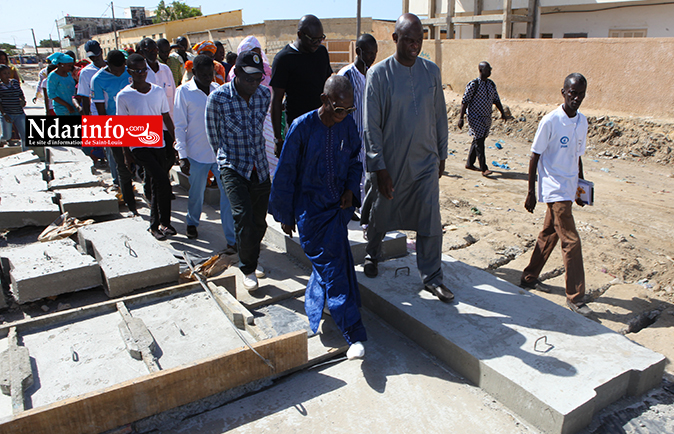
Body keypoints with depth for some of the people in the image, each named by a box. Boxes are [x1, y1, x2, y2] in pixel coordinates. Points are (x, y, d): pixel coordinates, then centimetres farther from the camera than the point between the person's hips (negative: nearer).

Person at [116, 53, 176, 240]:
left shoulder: (158, 91, 5)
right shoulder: (123, 96, -5)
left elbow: (166, 118, 12)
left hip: (158, 143, 4)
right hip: (139, 146, -4)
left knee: (157, 186, 10)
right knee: (163, 181, -19)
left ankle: (155, 225, 25)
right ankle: (164, 222, -3)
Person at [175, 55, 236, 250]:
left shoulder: (217, 90, 7)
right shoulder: (184, 91, -4)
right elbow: (180, 126, -4)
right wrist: (182, 155, -9)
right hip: (197, 153, -2)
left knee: (228, 193, -4)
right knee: (196, 193, 14)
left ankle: (232, 239, 1)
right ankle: (192, 223, 44)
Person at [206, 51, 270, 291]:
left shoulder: (264, 95, -1)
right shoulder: (218, 98, -13)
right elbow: (213, 133, 3)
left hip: (259, 166, 4)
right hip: (233, 167, -4)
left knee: (259, 220, 8)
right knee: (243, 217, -16)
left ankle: (253, 258, 34)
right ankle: (248, 268, 3)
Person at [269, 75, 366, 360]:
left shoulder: (348, 126, 0)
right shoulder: (302, 127, -13)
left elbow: (355, 162, 16)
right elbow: (285, 173, -5)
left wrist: (351, 190, -3)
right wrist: (285, 215, -1)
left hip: (339, 206, 5)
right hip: (310, 210, -4)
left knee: (330, 264, 10)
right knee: (331, 267, -7)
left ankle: (313, 307, 37)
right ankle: (354, 335, -4)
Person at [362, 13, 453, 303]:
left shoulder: (431, 71, 3)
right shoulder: (379, 73, -9)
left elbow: (440, 117, 11)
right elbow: (371, 125, -10)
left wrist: (441, 155, 11)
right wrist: (379, 168, -14)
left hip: (425, 162, 3)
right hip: (390, 162, -2)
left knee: (430, 222, 0)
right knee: (381, 215, 15)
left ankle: (432, 277, 14)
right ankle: (372, 255, 43)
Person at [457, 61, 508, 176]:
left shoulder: (491, 84, 9)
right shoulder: (473, 84, -11)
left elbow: (496, 100, 15)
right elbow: (464, 101, -11)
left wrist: (502, 113, 4)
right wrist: (461, 118, -15)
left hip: (487, 118, 7)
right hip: (475, 118, -7)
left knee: (478, 141, 12)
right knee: (479, 142, -10)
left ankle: (469, 163, 25)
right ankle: (484, 168, -10)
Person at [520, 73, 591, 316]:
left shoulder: (582, 122, 8)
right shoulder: (550, 121, -13)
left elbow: (578, 157, 17)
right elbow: (534, 157, -10)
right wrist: (531, 193, -10)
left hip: (569, 189, 7)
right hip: (554, 189, -7)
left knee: (549, 234, 16)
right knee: (571, 241, -8)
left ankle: (530, 278, 31)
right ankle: (575, 297, 1)